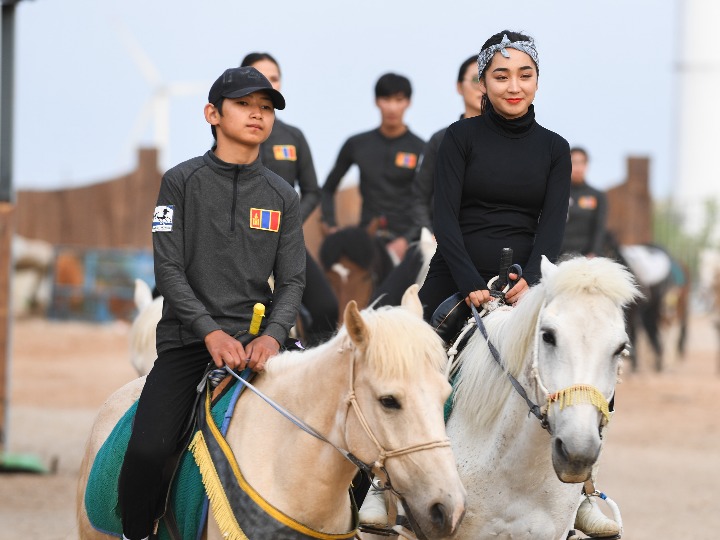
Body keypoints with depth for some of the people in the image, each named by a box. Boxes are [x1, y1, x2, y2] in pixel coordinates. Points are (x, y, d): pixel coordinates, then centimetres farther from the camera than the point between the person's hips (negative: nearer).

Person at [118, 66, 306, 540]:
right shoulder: (182, 182, 3)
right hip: (188, 338, -3)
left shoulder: (282, 196, 12)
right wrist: (211, 331, -18)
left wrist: (272, 335, -14)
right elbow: (169, 269, -4)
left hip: (257, 337, 3)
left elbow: (292, 280, 7)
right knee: (149, 451, -22)